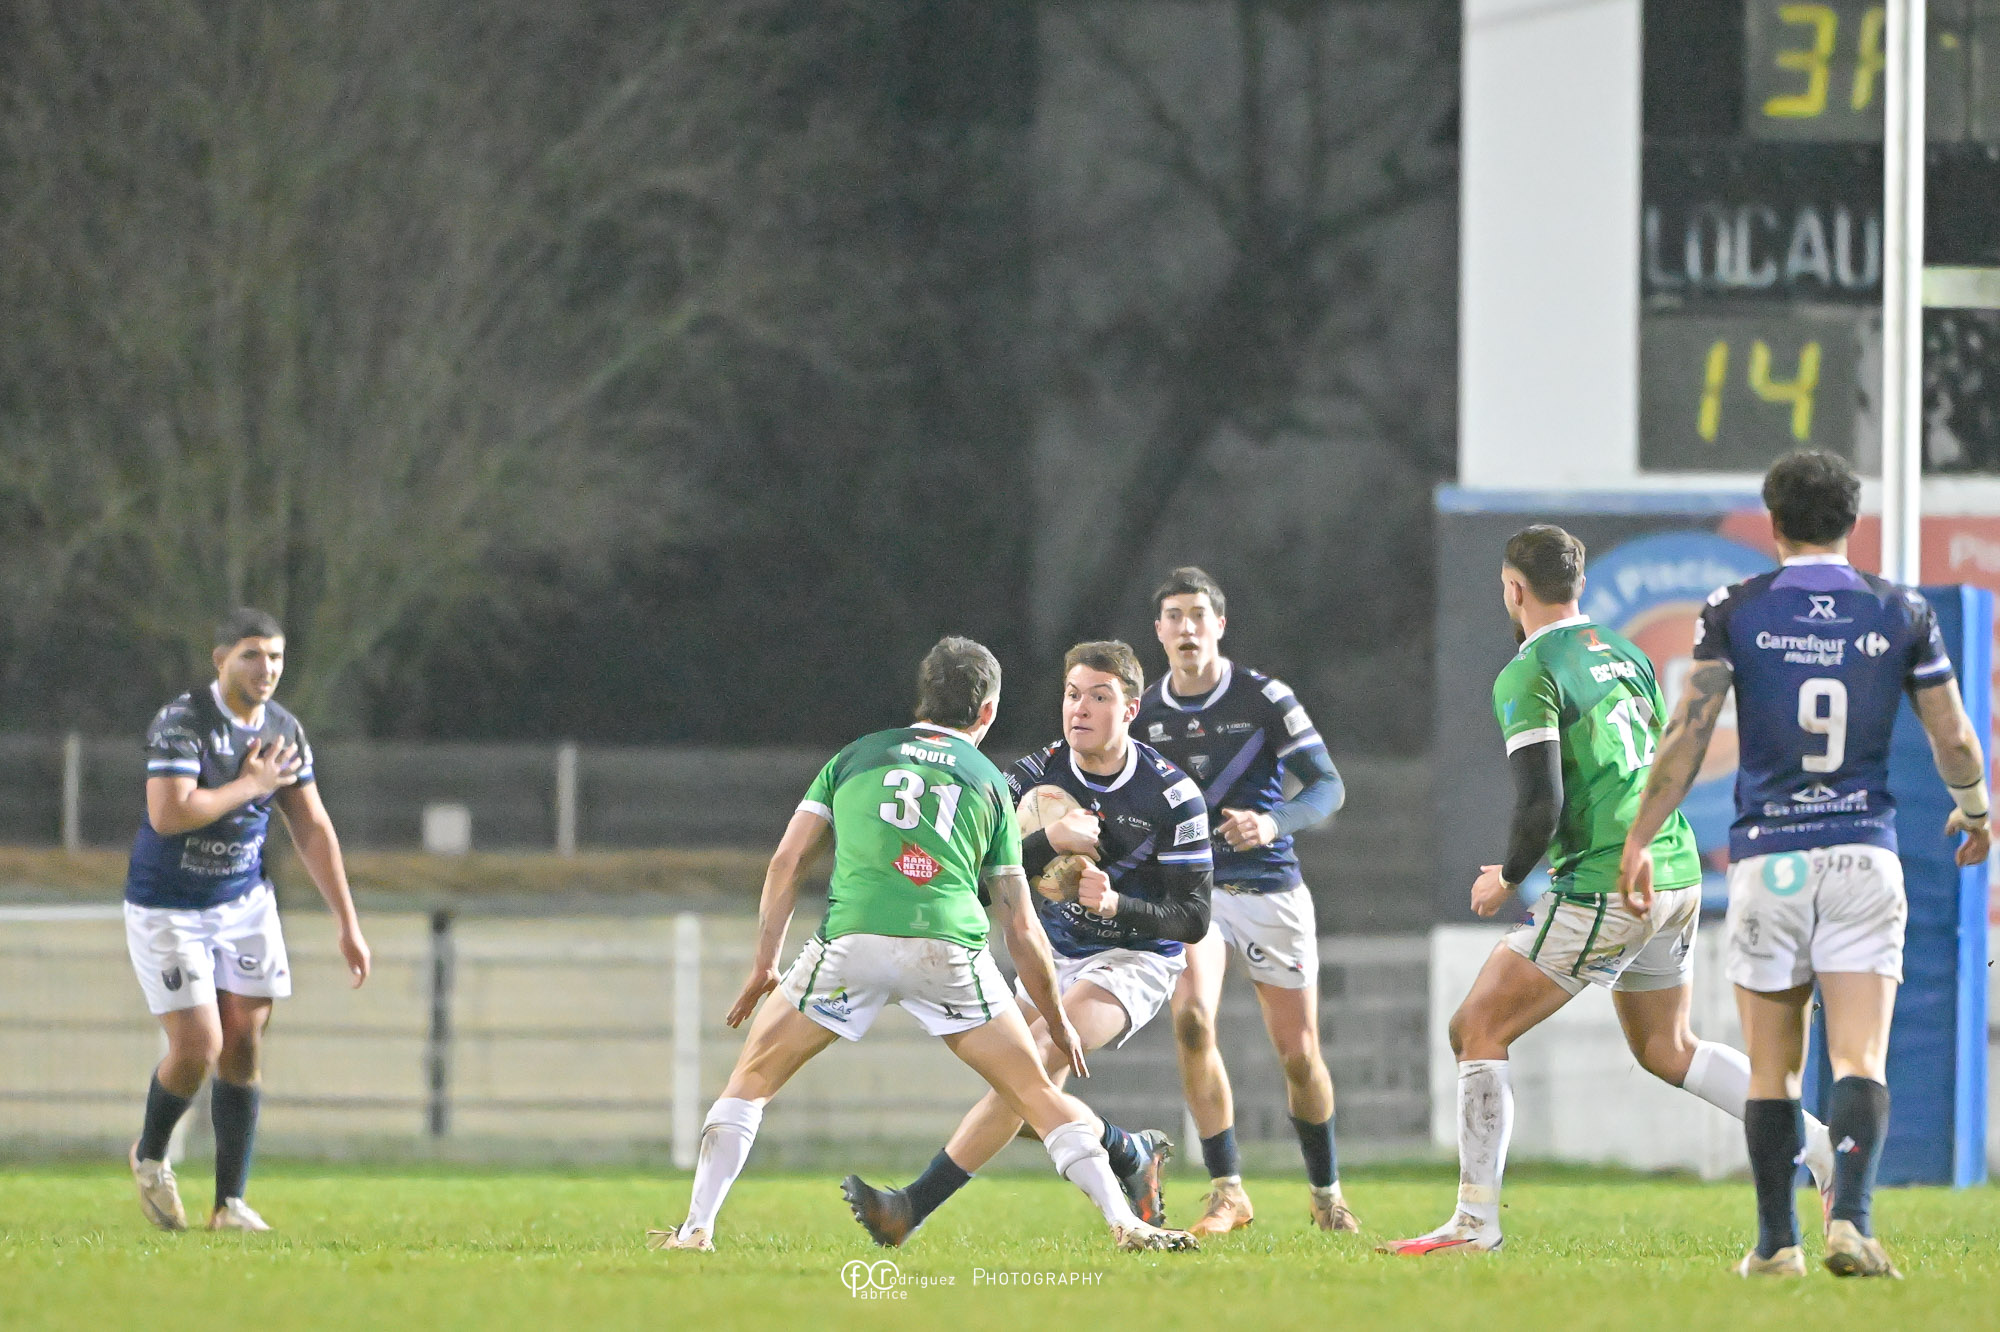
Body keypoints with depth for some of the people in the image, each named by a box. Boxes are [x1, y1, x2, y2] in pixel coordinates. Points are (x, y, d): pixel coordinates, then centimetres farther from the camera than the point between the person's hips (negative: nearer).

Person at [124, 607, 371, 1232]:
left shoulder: (284, 731, 0)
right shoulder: (181, 723, -20)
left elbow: (313, 829, 5)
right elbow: (168, 814, -32)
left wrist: (348, 923, 2)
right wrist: (250, 785, -21)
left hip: (244, 900, 6)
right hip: (167, 911, -6)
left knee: (244, 1047, 0)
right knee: (198, 1047, -11)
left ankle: (230, 1203, 6)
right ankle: (150, 1157, 19)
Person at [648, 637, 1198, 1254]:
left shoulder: (855, 756, 22)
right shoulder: (989, 783, 21)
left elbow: (787, 863, 14)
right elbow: (1022, 930, 20)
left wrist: (764, 965, 20)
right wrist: (1058, 1023, 30)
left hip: (851, 941, 0)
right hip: (950, 946, 0)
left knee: (752, 1080, 17)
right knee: (1039, 1095, 11)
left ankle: (696, 1228, 7)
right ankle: (1124, 1222, 1)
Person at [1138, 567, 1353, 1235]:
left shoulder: (1264, 698, -6)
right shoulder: (1144, 714, 4)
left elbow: (1328, 786, -7)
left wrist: (1272, 822, -25)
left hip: (1269, 886, -1)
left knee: (1298, 1054, 2)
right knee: (1191, 1018, -24)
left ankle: (1326, 1193, 26)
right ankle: (1227, 1192, -18)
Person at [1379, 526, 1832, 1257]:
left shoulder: (1528, 676, -12)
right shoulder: (1627, 655, 13)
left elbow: (1541, 804, -19)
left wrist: (1506, 877, -3)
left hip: (1604, 889, -8)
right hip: (1677, 872, 8)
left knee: (1478, 1030, 0)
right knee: (1666, 1050, 24)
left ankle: (1475, 1222, -3)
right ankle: (1822, 1145, 13)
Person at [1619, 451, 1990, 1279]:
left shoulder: (1736, 612, -1)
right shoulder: (1901, 613, 3)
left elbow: (1687, 735, -5)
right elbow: (1954, 740, 9)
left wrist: (1639, 840, 2)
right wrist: (1975, 812, 29)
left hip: (1766, 860, 0)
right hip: (1863, 856, 0)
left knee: (1771, 1071, 9)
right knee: (1860, 1061, -5)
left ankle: (1776, 1243, 10)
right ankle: (1849, 1219, -24)